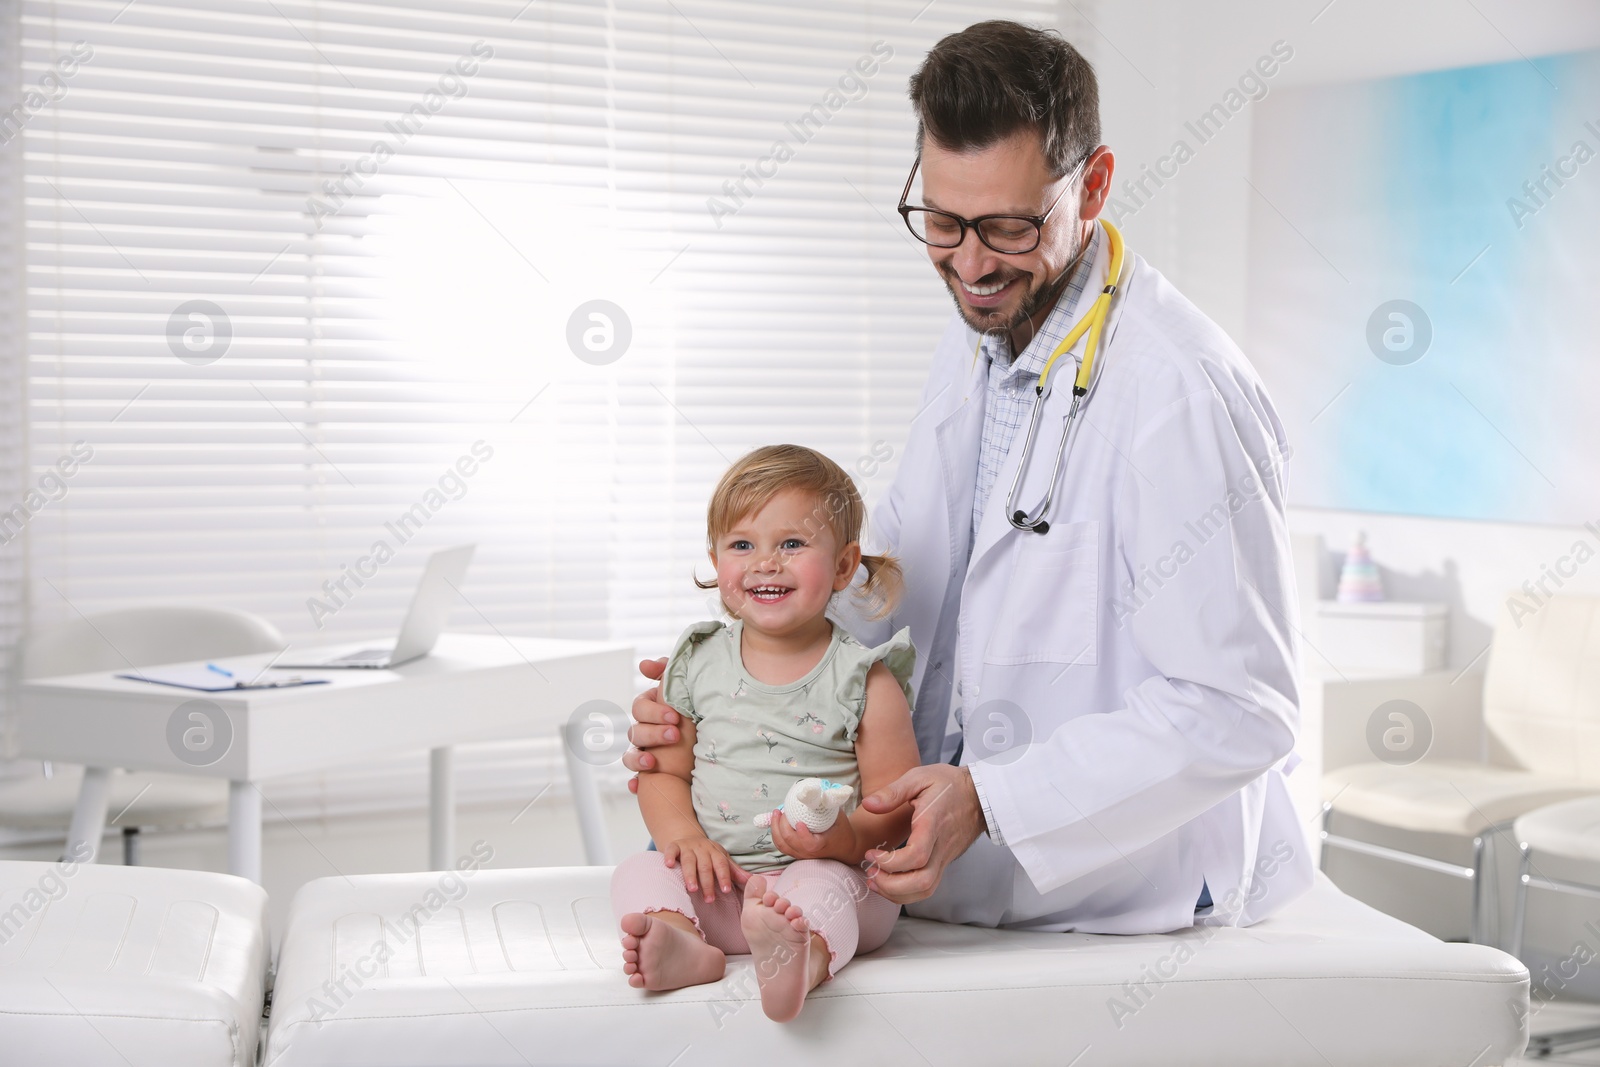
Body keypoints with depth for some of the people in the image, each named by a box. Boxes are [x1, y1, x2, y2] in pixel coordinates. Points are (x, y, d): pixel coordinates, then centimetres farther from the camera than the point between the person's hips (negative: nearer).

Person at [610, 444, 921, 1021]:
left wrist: (844, 839, -25)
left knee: (823, 886, -34)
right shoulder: (697, 665, 8)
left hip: (831, 874, -4)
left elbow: (897, 807, -4)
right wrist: (684, 835, -7)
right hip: (715, 878, 4)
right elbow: (664, 770, 13)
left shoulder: (864, 679, -3)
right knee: (639, 871, -18)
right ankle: (681, 942, -44)